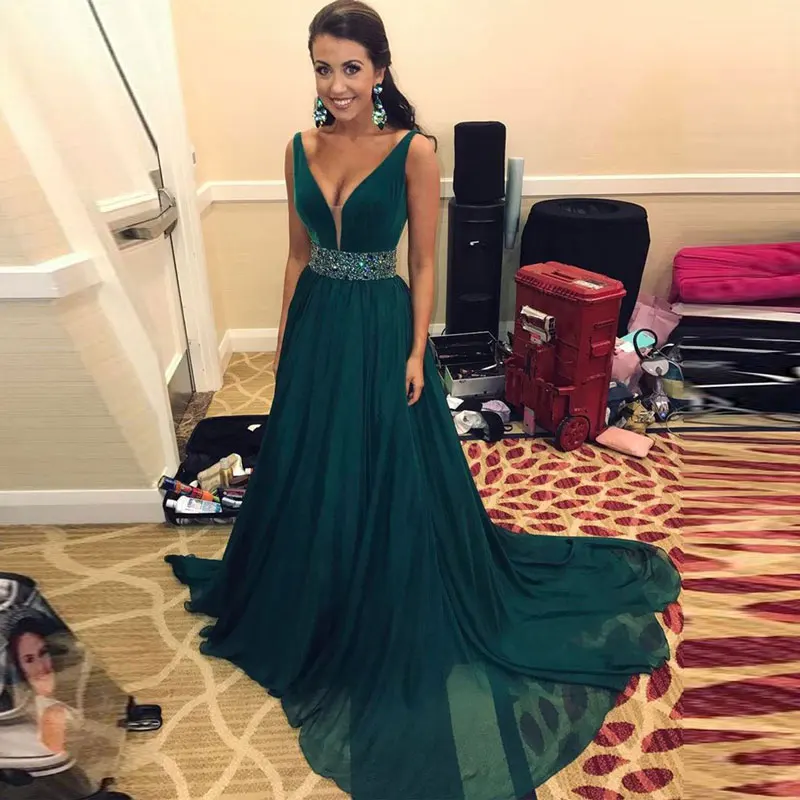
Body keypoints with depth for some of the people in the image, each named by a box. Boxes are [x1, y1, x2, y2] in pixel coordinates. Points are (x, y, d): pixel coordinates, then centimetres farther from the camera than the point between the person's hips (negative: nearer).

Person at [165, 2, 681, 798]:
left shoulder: (413, 151, -8)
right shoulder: (300, 148, 5)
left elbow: (423, 263, -6)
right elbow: (298, 254, 10)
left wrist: (416, 353, -11)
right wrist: (285, 339, 10)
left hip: (381, 331, -4)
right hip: (316, 329, 5)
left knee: (391, 482, 6)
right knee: (309, 475, 17)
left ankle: (392, 627, 31)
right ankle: (312, 608, 43)